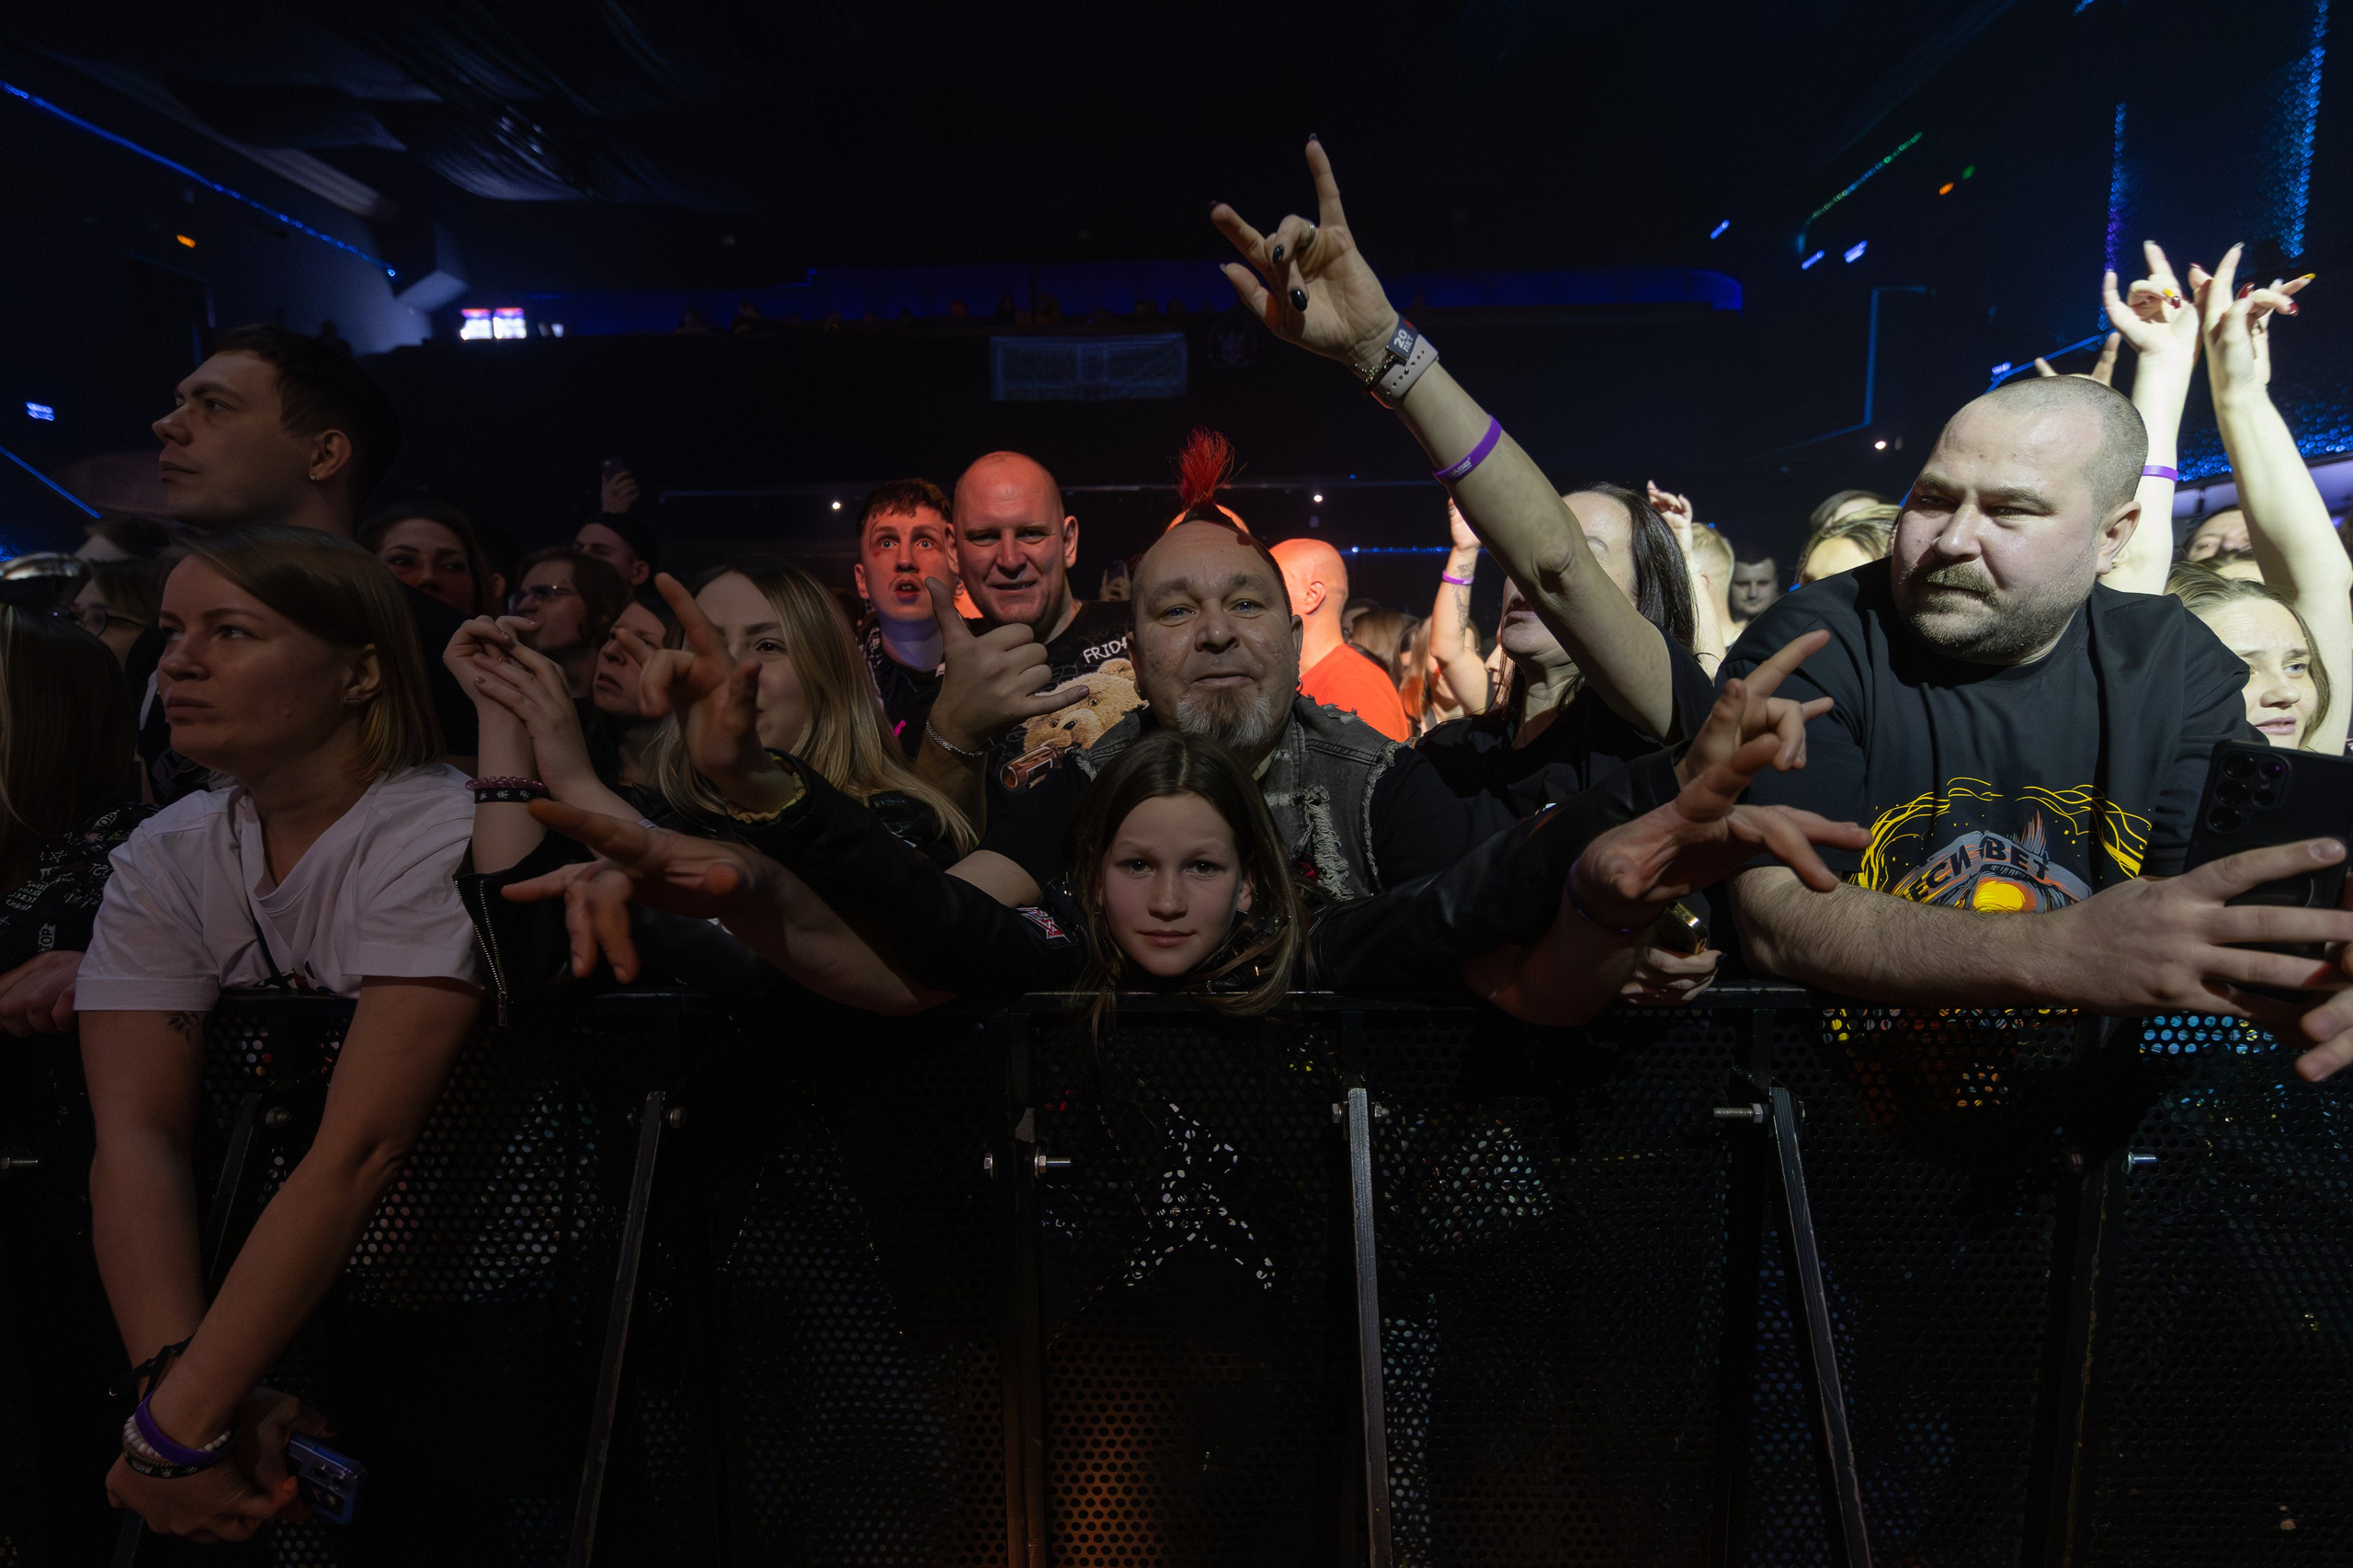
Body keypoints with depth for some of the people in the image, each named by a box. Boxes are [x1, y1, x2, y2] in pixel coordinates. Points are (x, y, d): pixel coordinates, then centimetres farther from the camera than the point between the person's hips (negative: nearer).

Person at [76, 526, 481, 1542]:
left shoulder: (441, 835, -19)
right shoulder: (164, 855, -1)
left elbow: (360, 1147, -24)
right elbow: (135, 1133, -10)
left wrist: (180, 1426, -24)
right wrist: (172, 1373, -23)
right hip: (249, 1257, 5)